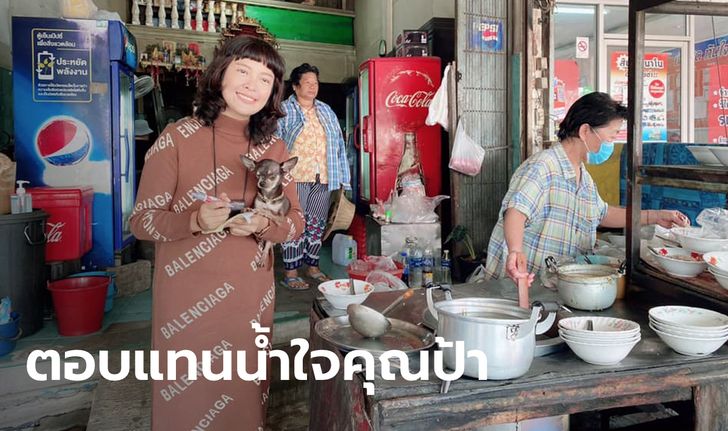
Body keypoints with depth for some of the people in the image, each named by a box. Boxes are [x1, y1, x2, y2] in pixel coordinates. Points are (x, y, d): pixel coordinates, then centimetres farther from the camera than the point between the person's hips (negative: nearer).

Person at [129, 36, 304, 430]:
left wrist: (263, 225, -18)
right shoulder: (177, 138, -8)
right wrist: (195, 221, -25)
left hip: (250, 299, 3)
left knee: (244, 395, 17)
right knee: (185, 399, 12)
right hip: (185, 300, -2)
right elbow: (141, 220, -7)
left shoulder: (275, 149, 1)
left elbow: (296, 221, 4)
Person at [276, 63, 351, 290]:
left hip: (322, 178, 5)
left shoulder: (326, 111, 17)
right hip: (295, 177, -5)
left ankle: (313, 266, 24)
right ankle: (291, 273, 3)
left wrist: (342, 177, 11)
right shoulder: (284, 111, 3)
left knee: (317, 224, 11)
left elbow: (338, 144, 17)